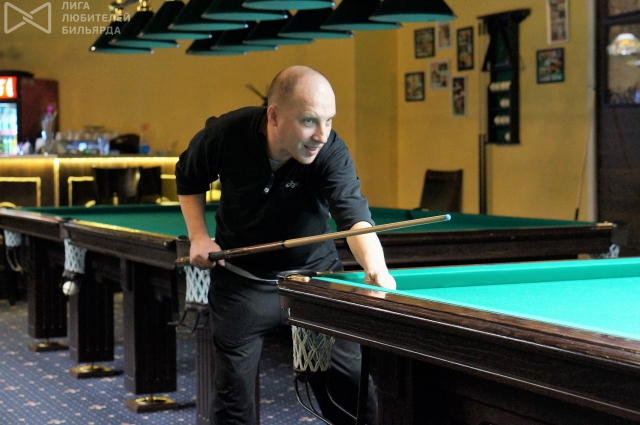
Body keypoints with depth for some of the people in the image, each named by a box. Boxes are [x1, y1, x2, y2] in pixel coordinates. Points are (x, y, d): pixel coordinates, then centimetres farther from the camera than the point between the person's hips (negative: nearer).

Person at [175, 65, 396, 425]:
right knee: (233, 390, 1)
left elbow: (354, 216, -42)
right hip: (242, 281, 1)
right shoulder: (225, 135, -20)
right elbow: (189, 179, 3)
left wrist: (377, 269, -60)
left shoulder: (331, 152, -25)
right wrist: (199, 235, -10)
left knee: (351, 388, -3)